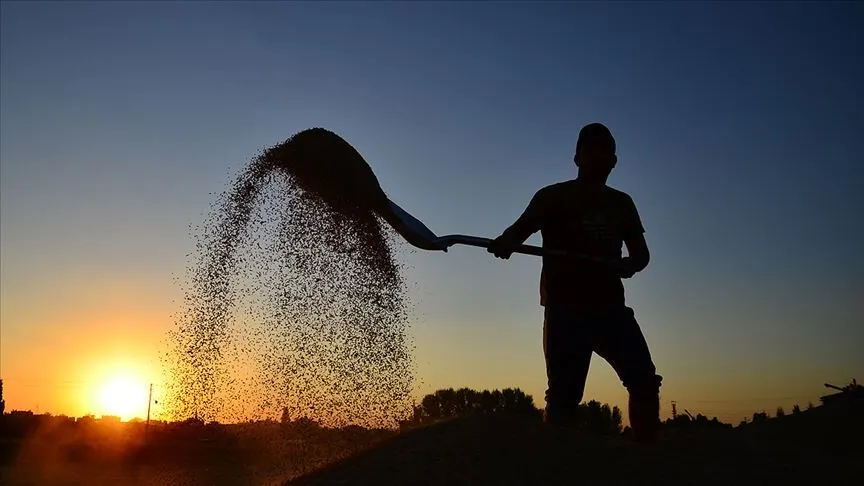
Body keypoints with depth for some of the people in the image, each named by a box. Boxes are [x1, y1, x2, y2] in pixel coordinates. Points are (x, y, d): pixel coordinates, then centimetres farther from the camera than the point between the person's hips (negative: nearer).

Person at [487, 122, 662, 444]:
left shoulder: (621, 204, 18)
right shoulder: (553, 197, 4)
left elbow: (641, 252, 19)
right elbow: (522, 227, -10)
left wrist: (630, 264, -7)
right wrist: (506, 241, -35)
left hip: (610, 306, 4)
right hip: (565, 309, -4)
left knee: (645, 381, -7)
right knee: (564, 393, -8)